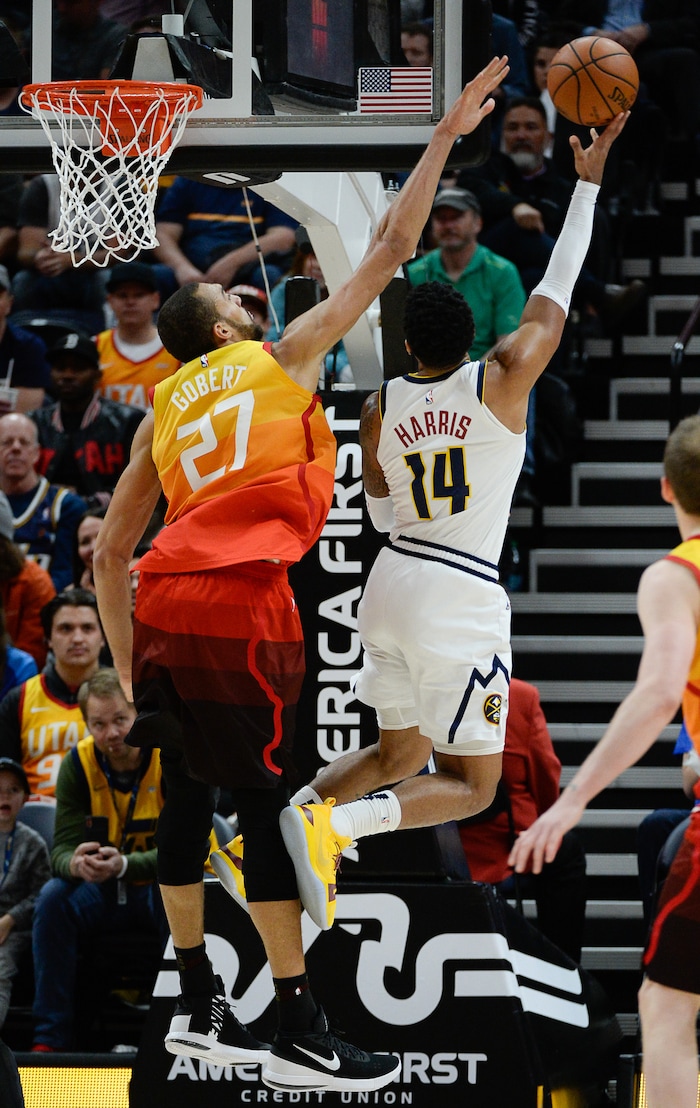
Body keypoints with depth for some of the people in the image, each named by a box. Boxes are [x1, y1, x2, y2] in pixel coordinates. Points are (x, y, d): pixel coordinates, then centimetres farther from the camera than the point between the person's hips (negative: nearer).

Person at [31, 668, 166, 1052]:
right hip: (102, 892, 3)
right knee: (53, 898, -25)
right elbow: (62, 848, -12)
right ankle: (50, 1039, -22)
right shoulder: (79, 763, -9)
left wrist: (124, 865, -41)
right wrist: (75, 864, -38)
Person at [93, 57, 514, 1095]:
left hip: (162, 611, 6)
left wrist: (132, 674, 24)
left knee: (188, 796, 15)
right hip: (240, 607, -6)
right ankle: (299, 1033, -3)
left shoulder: (162, 410, 22)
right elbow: (389, 250, 7)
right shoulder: (280, 356, 8)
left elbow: (108, 553, 20)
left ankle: (199, 1008, 22)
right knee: (268, 805, -4)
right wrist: (447, 135, 14)